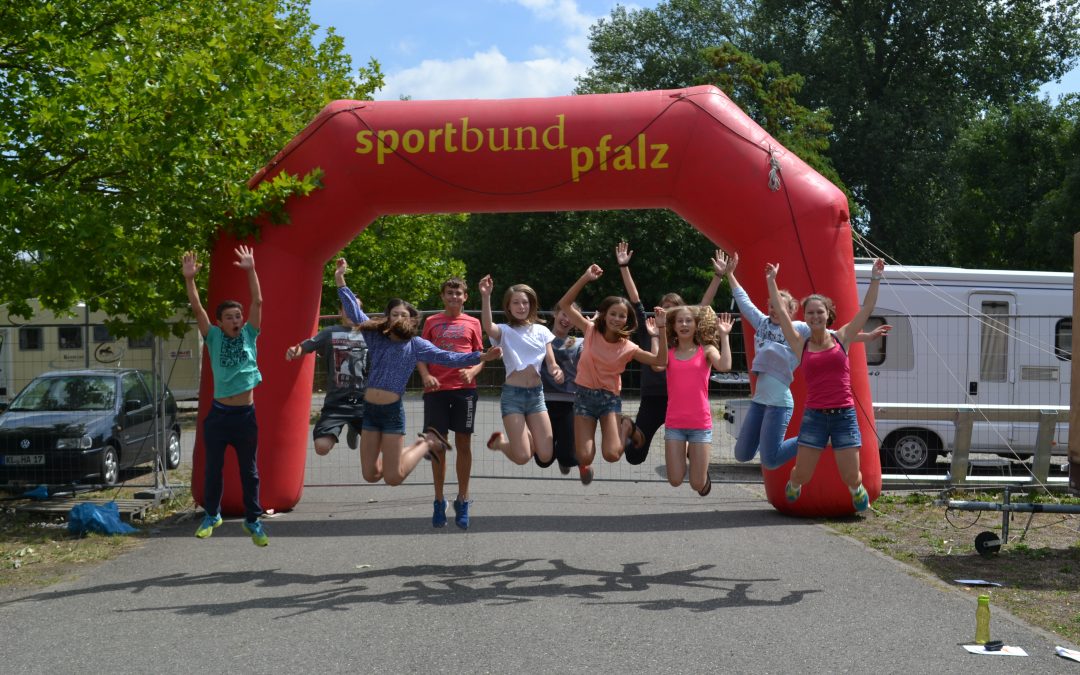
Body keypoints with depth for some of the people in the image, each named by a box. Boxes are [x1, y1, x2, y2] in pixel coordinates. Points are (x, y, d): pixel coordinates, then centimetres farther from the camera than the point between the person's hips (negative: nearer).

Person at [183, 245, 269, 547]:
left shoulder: (249, 336, 2)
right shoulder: (214, 338, 0)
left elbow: (258, 302, -6)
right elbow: (197, 309, -11)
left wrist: (251, 270, -14)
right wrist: (189, 279, -23)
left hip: (246, 415, 1)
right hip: (219, 414, 0)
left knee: (249, 471, 8)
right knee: (213, 469, 9)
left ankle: (253, 520, 20)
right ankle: (212, 515, 28)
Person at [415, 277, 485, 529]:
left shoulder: (472, 323, 10)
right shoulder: (432, 322, 10)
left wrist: (472, 372, -11)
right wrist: (426, 376, -10)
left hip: (464, 388, 0)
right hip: (436, 388, 0)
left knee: (463, 443, 1)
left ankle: (462, 500, 11)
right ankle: (439, 501, 12)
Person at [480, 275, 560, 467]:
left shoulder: (541, 330, 9)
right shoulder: (505, 331, -3)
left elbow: (551, 362, 8)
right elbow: (487, 327, -27)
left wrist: (557, 371, -17)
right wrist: (485, 297, -41)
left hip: (536, 393, 4)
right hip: (512, 394, -4)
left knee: (545, 455, -4)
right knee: (522, 456, -12)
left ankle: (526, 436, 28)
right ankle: (500, 441, 22)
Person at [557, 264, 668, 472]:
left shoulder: (627, 348, -6)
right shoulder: (591, 331, -4)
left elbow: (660, 360, -12)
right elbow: (564, 304, -8)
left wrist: (661, 329, -21)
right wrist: (585, 278, -16)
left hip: (610, 398, 0)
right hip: (584, 395, 0)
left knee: (612, 454, -20)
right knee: (584, 458, -10)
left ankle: (625, 428, 15)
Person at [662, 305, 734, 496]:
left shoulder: (706, 351, 1)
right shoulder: (669, 353, 3)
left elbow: (725, 366, -19)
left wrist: (724, 336, -15)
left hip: (700, 424, -1)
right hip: (674, 424, 1)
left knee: (698, 484, 0)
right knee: (675, 481, 0)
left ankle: (694, 454, 35)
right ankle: (685, 452, 32)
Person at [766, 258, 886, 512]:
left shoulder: (841, 338, 5)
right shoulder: (801, 345, 4)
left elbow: (867, 308, 4)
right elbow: (780, 312, 4)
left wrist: (875, 278, 0)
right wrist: (771, 280, 6)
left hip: (844, 415, 0)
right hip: (814, 416, 0)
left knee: (851, 476, -1)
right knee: (802, 474, -1)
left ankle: (856, 489, 37)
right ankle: (793, 485, 37)